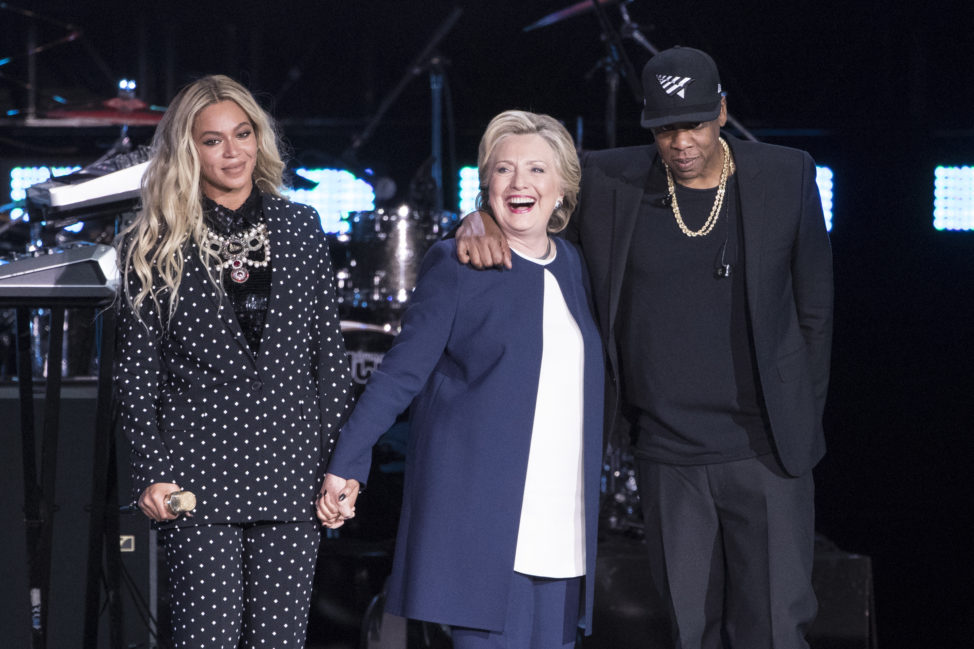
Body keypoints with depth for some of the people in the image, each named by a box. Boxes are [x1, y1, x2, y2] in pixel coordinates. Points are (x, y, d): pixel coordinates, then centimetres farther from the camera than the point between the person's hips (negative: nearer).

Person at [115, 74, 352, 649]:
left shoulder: (301, 228, 10)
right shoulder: (155, 246, 3)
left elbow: (330, 352, 11)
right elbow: (137, 368, 4)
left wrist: (342, 462, 5)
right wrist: (152, 470, -4)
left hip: (290, 468, 2)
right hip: (199, 470, -2)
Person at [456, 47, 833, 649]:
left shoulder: (787, 177, -1)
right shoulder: (611, 182, -1)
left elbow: (814, 307, 6)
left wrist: (799, 420, 6)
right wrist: (481, 219, -13)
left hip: (764, 452, -1)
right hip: (668, 457, 1)